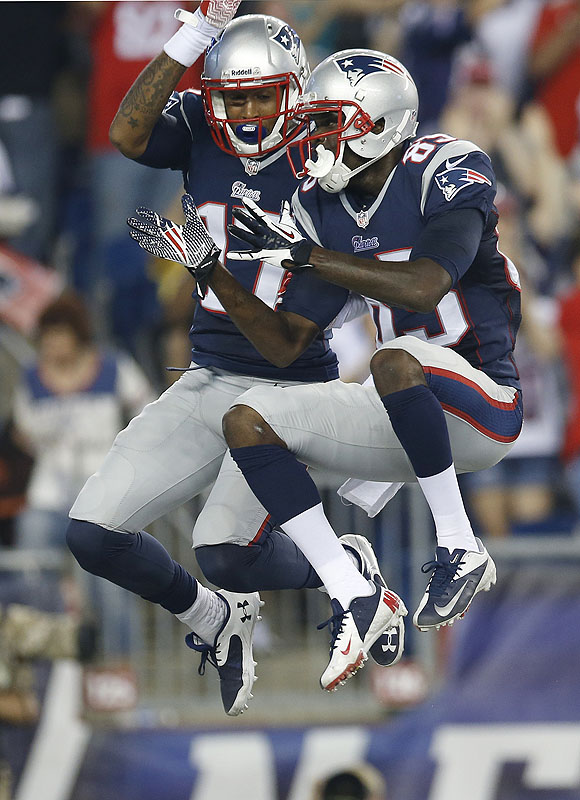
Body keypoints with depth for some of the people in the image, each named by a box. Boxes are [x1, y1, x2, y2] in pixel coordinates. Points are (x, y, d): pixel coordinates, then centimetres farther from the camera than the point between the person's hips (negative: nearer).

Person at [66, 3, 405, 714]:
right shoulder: (202, 137, 0)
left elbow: (285, 345, -17)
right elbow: (127, 135, -24)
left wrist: (213, 272, -33)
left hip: (291, 391, -6)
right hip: (208, 383, 6)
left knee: (225, 548, -25)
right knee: (95, 533, -5)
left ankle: (349, 574, 7)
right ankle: (212, 618, 23)